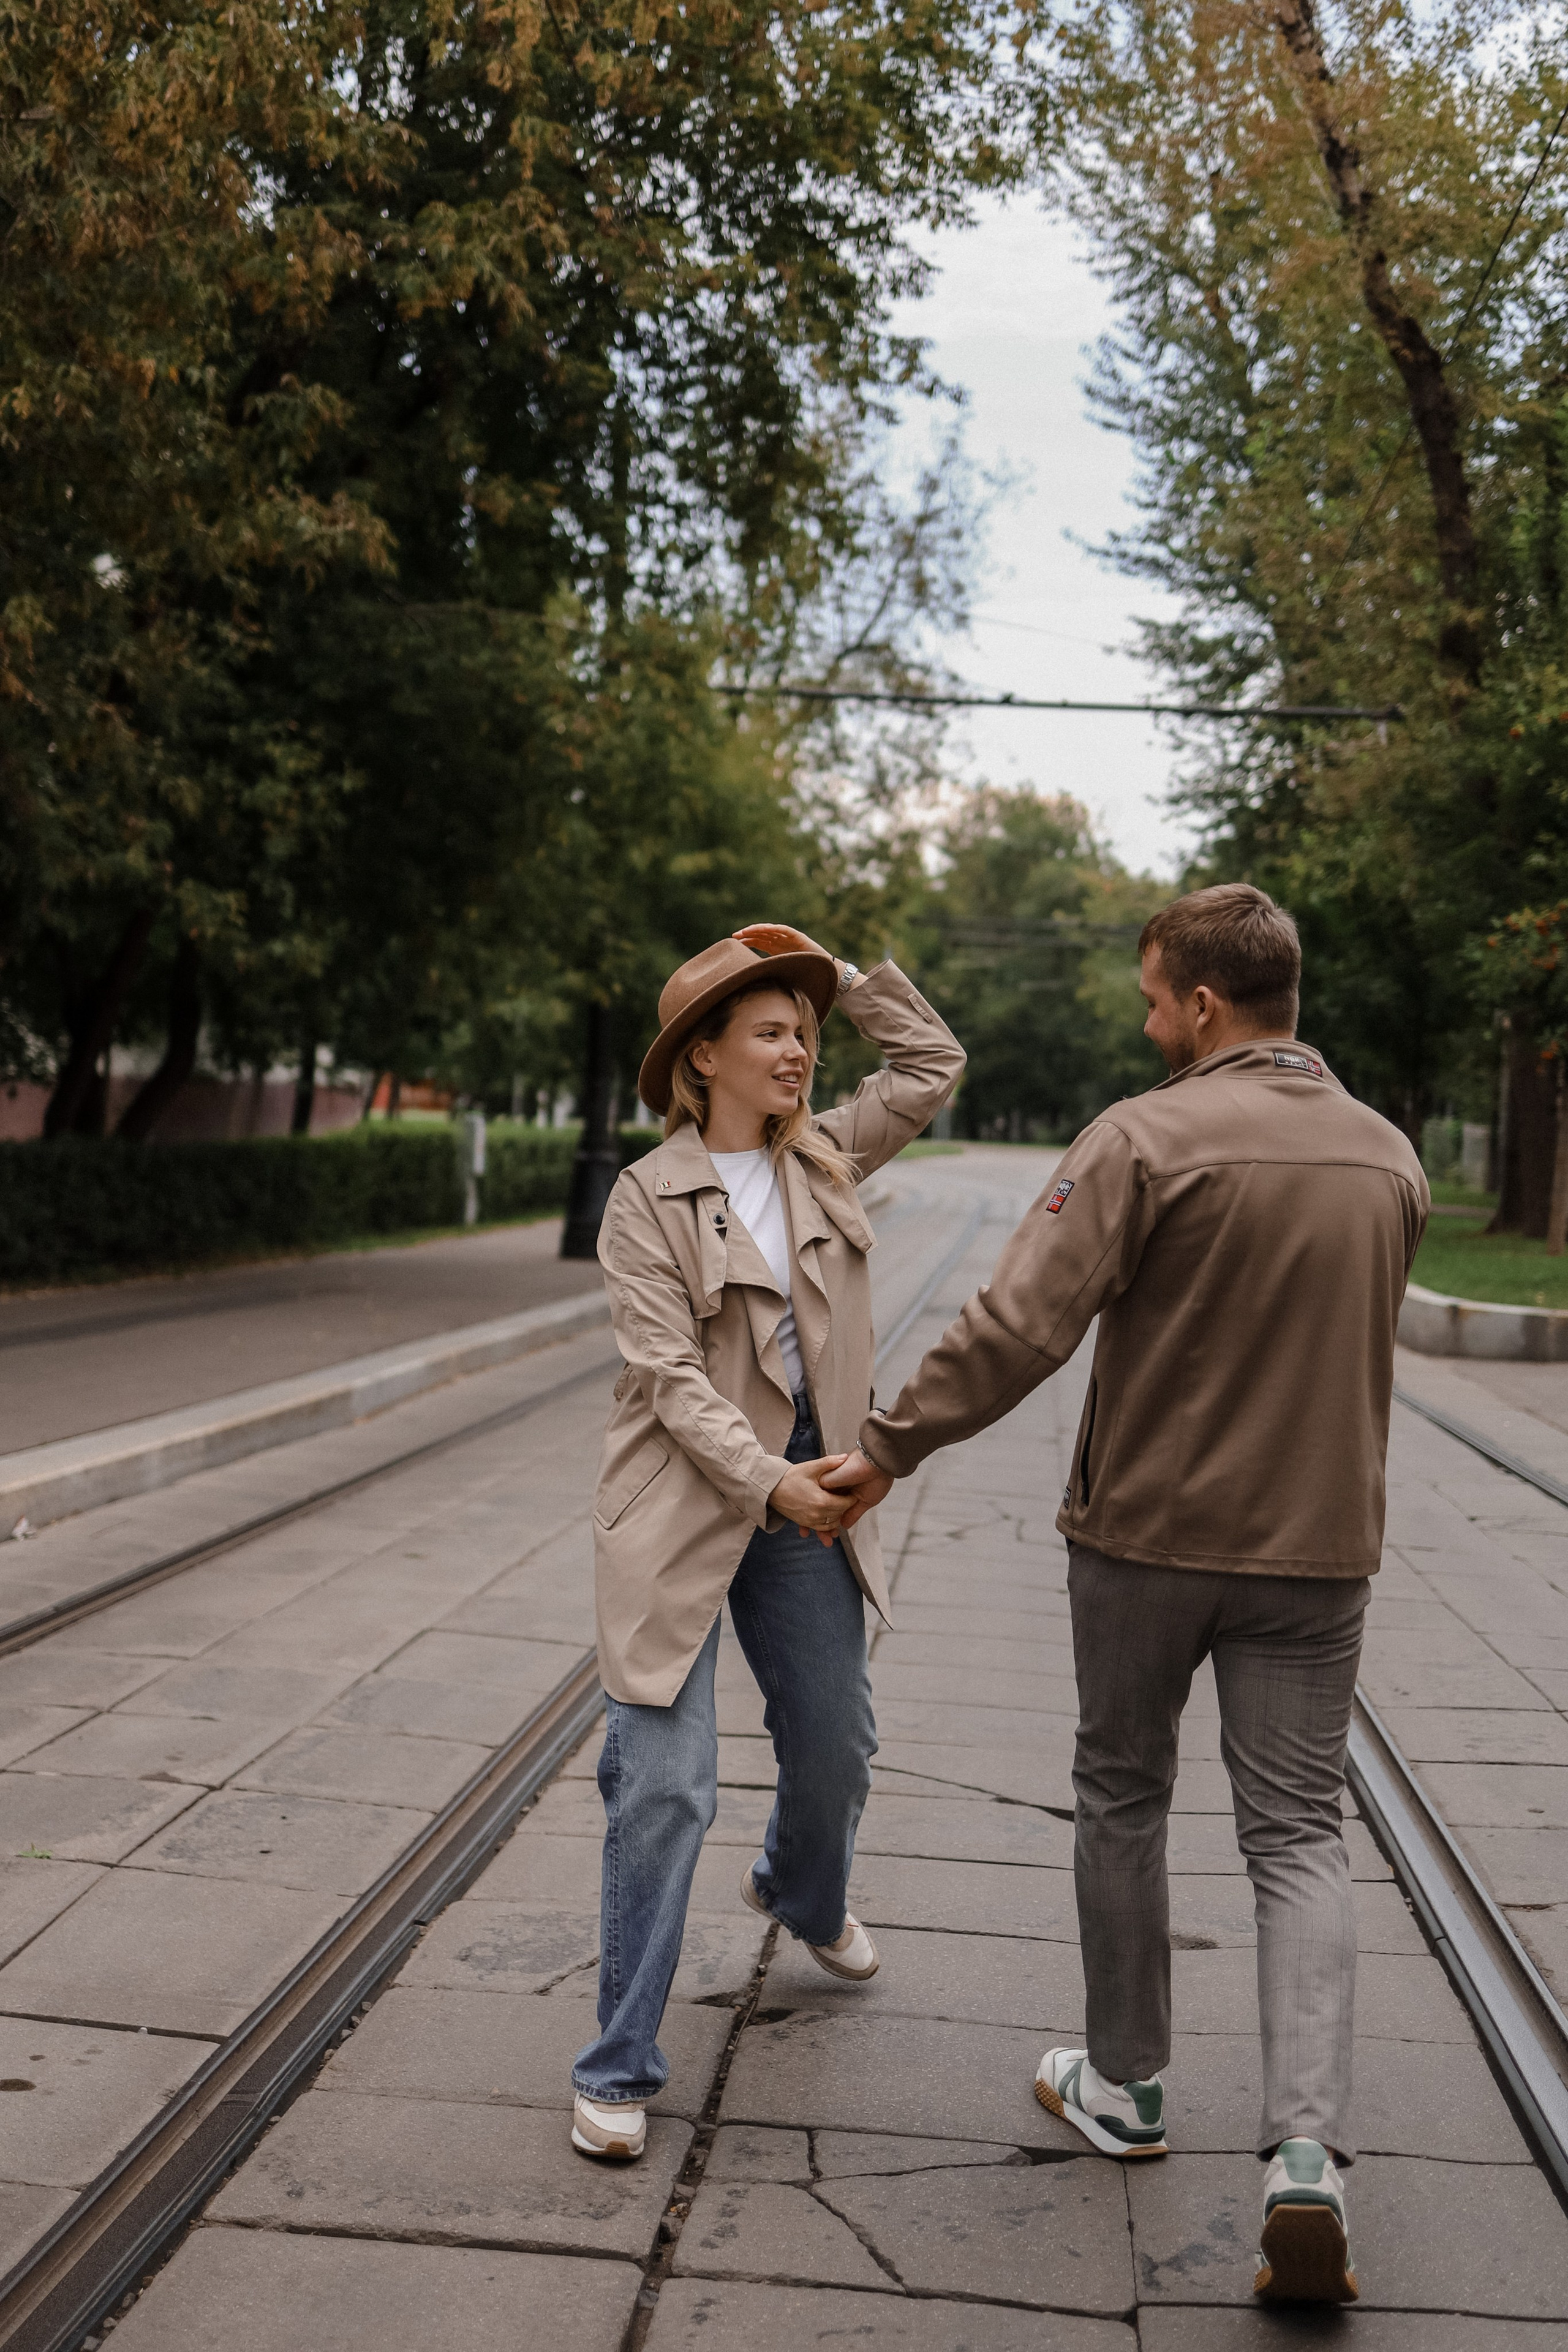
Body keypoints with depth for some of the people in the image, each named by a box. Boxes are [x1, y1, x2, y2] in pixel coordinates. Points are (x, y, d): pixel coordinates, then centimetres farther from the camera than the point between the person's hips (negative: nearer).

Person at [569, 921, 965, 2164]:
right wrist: (766, 1478, -26)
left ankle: (803, 1896, 54)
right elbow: (668, 1372, -15)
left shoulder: (827, 1161, 6)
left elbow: (935, 1063, 14)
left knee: (837, 1739, 19)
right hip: (682, 1501, -5)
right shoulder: (649, 1197, -10)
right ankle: (620, 2069, 3)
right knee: (665, 1781, -8)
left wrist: (842, 973, 5)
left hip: (806, 1494, 6)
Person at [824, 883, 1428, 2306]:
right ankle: (1307, 2155, -6)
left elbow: (1019, 1326, -21)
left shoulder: (1148, 1139, -15)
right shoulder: (1389, 1158, 3)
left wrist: (890, 1448, -12)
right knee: (1298, 1837, 8)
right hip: (1317, 1545, 4)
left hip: (1145, 1533, -3)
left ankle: (1126, 2087, 30)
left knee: (1122, 1801, 16)